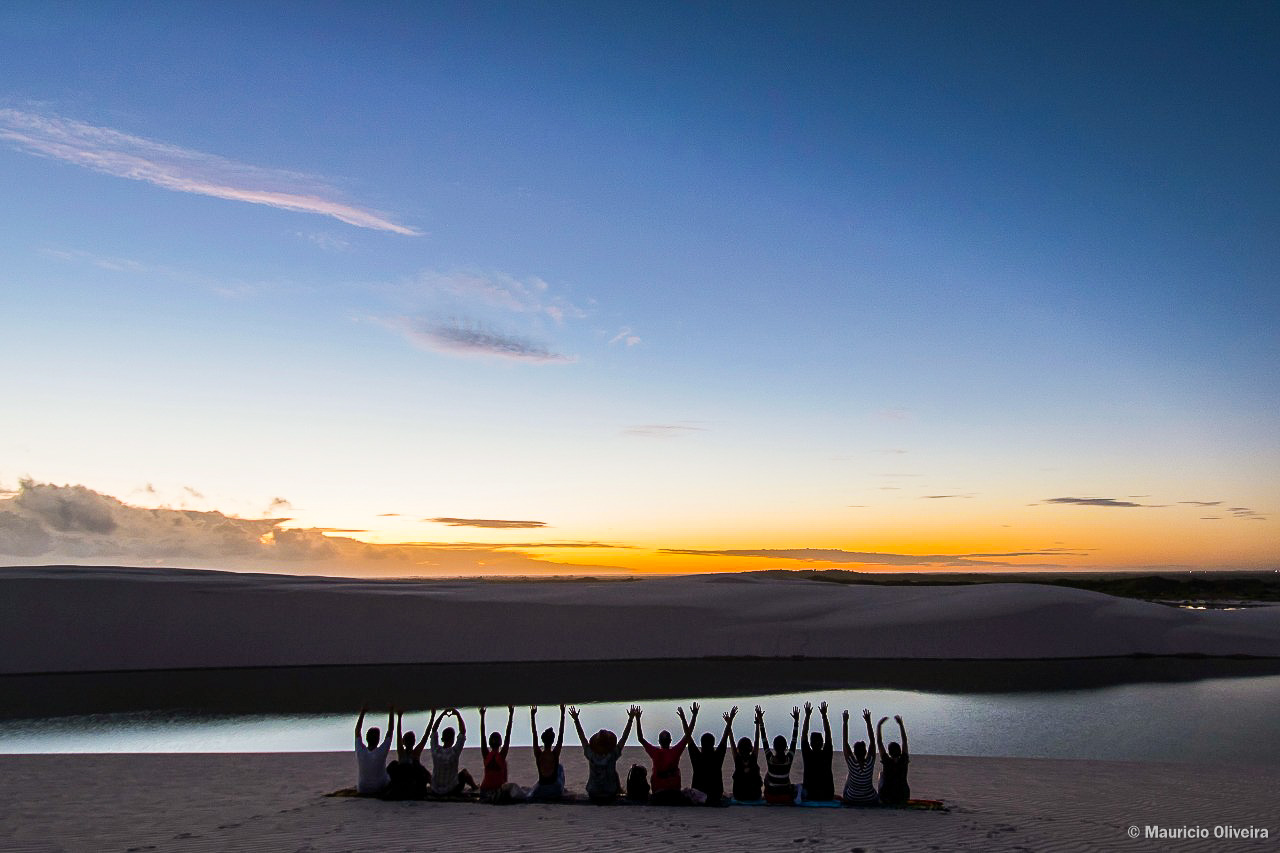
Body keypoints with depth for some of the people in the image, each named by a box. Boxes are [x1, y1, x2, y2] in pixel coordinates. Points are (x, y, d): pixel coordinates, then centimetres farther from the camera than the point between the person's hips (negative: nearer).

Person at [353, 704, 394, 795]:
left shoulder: (360, 751, -20)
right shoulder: (381, 752, -25)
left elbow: (357, 730, -7)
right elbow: (390, 731, -15)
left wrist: (362, 713, -1)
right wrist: (391, 712, -7)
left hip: (362, 790, 3)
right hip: (381, 789, -3)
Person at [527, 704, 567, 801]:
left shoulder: (538, 754, -9)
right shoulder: (555, 753, -12)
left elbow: (534, 735, -4)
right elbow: (561, 735, -7)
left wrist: (532, 715, -2)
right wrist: (562, 714, -6)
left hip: (540, 792, 2)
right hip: (556, 792, -2)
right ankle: (562, 790, 32)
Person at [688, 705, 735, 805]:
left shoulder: (697, 757, -11)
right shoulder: (717, 757, -11)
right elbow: (725, 737, -3)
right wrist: (729, 721, 6)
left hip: (697, 793, 0)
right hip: (716, 795, 0)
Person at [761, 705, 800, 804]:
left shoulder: (770, 758, -14)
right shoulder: (789, 758, -14)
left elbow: (764, 739, -6)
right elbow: (794, 740, -6)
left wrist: (760, 721, -2)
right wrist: (796, 721, 0)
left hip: (770, 797, 0)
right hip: (786, 798, 1)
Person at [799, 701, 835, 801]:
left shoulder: (808, 755, -9)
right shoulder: (826, 755, -8)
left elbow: (804, 735, -3)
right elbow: (828, 734, -2)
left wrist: (807, 715, -3)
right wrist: (824, 715, 0)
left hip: (809, 795, -1)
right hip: (828, 796, 1)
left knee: (800, 786, 29)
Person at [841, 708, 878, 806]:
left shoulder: (852, 763, -22)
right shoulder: (870, 762, -19)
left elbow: (845, 742, -18)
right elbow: (872, 741, -14)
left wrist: (845, 722, -16)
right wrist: (868, 722, -12)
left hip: (851, 800, 0)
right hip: (871, 801, 1)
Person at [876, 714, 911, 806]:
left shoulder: (887, 761, -17)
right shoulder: (903, 761, -11)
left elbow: (879, 742, -12)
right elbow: (904, 741, 0)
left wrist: (879, 725, -7)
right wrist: (900, 724, 5)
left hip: (886, 799, -2)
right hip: (903, 800, 2)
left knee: (881, 773, 27)